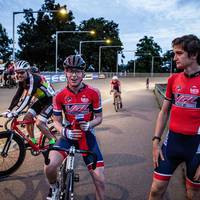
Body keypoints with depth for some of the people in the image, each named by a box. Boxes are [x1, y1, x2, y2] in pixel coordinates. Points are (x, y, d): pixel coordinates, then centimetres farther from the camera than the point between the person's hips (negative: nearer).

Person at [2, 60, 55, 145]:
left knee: (39, 123, -16)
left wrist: (16, 112, -43)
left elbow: (28, 98, -37)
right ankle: (32, 140, 16)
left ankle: (52, 141, 2)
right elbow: (17, 96, -2)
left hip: (50, 100, -8)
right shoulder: (22, 81, -4)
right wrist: (9, 110, -10)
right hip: (41, 100, 8)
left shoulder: (33, 79, -29)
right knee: (27, 118, 0)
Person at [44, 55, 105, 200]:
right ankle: (54, 187, 12)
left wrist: (89, 125, -24)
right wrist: (65, 131, -21)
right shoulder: (59, 96, -9)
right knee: (49, 166, -24)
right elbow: (57, 121, 0)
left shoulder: (93, 93, -12)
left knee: (100, 179, -7)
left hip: (87, 135, 0)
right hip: (68, 134, 0)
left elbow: (99, 117, -2)